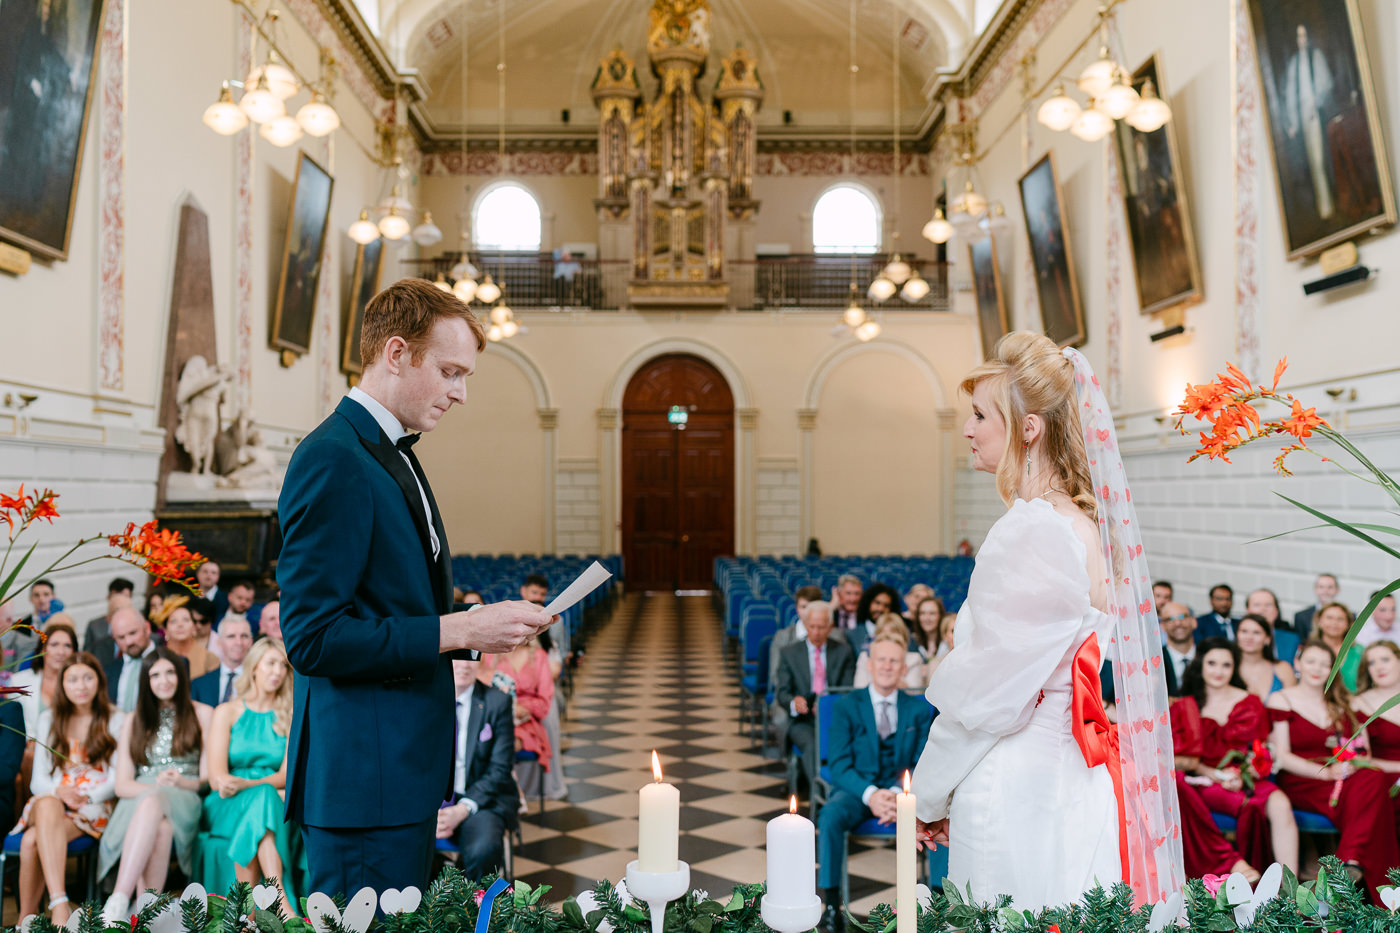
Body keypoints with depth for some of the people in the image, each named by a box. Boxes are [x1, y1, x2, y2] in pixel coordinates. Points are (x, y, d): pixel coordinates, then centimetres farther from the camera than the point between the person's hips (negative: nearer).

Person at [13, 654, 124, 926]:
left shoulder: (115, 720, 7)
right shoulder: (48, 720, 16)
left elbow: (119, 777, 1)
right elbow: (38, 778, 9)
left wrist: (86, 797, -16)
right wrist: (59, 792, -13)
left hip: (94, 806, -2)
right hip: (50, 800, 2)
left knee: (32, 840, -33)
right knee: (48, 805, -38)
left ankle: (26, 918, -28)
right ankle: (60, 906, -46)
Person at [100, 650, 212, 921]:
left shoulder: (202, 714, 15)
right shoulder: (134, 721, 21)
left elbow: (210, 777, 8)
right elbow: (122, 784, 11)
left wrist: (182, 782, -14)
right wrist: (156, 786, -10)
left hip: (183, 801, -2)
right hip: (138, 798, 2)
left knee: (152, 803, -40)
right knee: (161, 828, -38)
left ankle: (119, 900, -50)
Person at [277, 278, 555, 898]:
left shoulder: (394, 457, 15)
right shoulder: (332, 460, -17)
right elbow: (312, 640, -22)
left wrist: (483, 628, 8)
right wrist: (458, 630, -20)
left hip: (405, 772, 10)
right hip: (362, 782, -10)